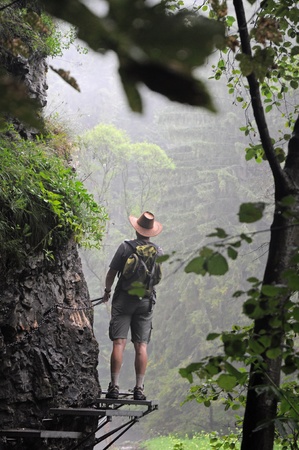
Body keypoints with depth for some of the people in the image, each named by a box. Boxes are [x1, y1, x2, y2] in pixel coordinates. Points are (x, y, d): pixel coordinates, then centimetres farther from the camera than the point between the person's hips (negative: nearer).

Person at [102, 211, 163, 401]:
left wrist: (107, 290, 13)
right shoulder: (158, 251, 1)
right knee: (141, 346, 4)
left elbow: (112, 272, -4)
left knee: (119, 344, -2)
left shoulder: (126, 247, -8)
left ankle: (114, 386, -5)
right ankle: (139, 388, 2)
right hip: (146, 301, 2)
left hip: (123, 299, -2)